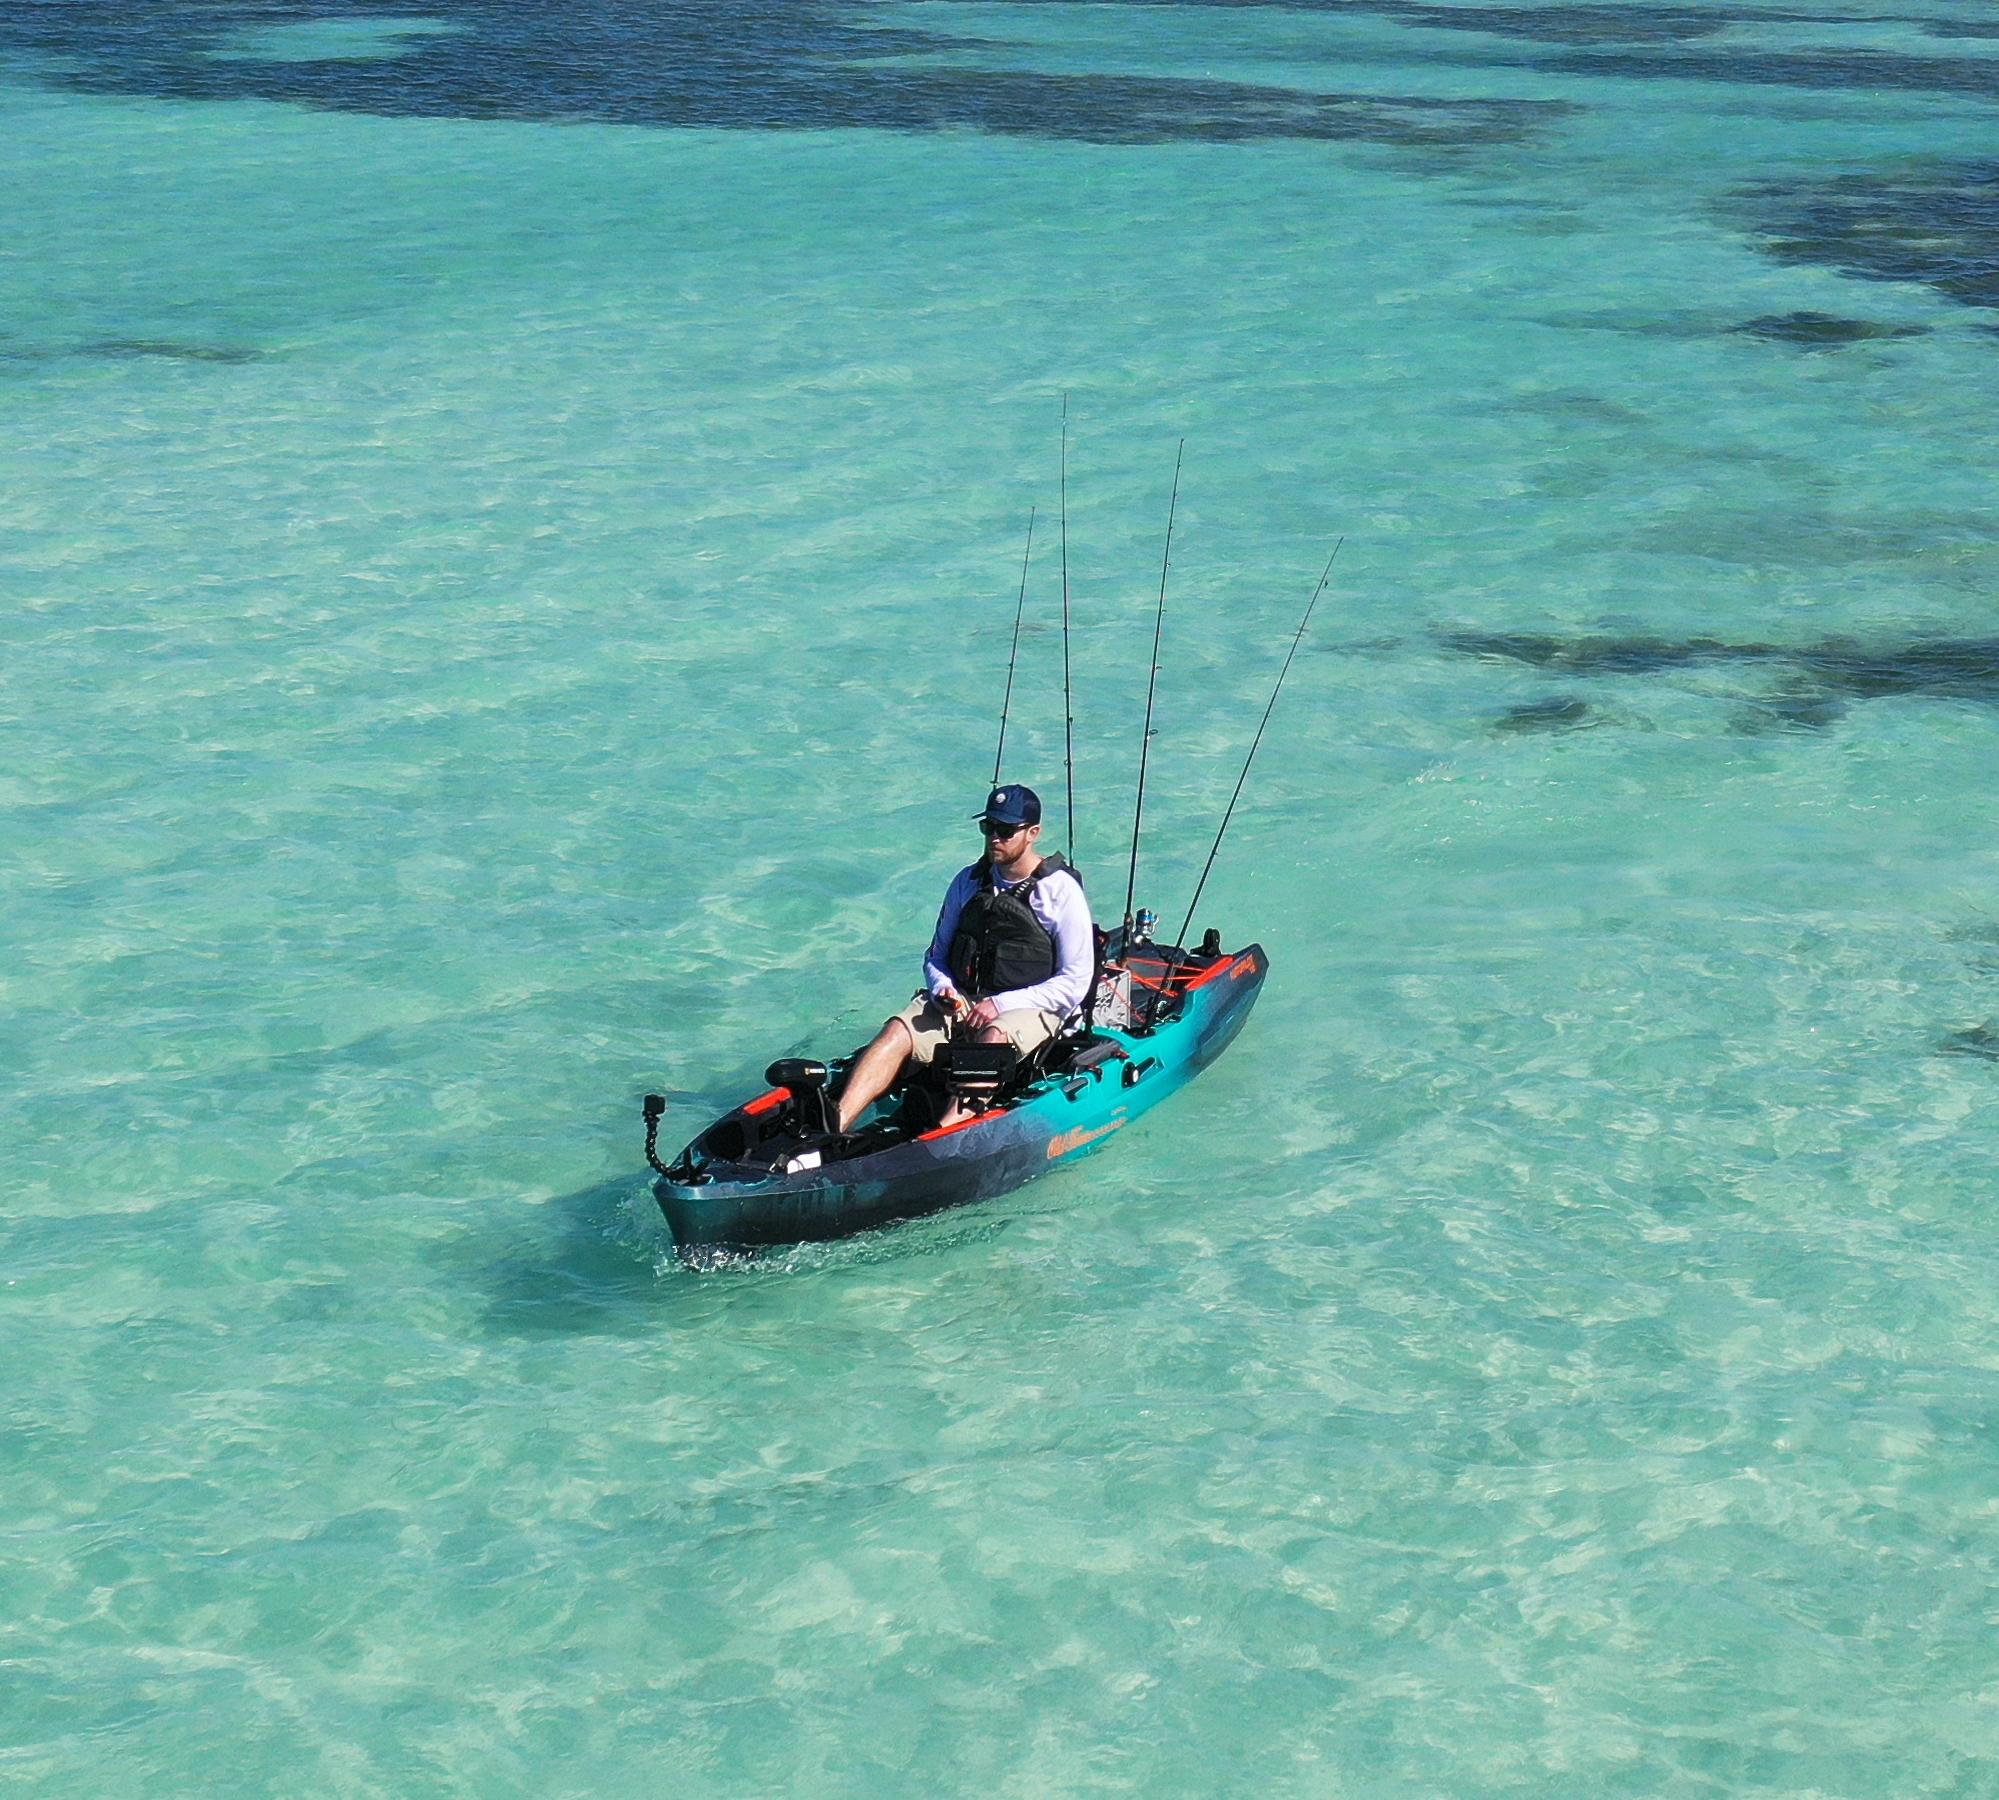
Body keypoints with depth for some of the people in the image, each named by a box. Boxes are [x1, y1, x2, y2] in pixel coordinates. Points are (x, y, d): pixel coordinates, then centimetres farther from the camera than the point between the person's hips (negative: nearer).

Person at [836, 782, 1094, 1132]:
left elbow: (1074, 983, -8)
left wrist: (1000, 1004, -16)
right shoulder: (967, 882, 12)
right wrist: (941, 989, -6)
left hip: (1030, 1010, -4)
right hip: (961, 1001, 5)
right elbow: (937, 956, 18)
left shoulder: (1061, 891, -3)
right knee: (898, 1031, -23)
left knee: (994, 1038, -38)